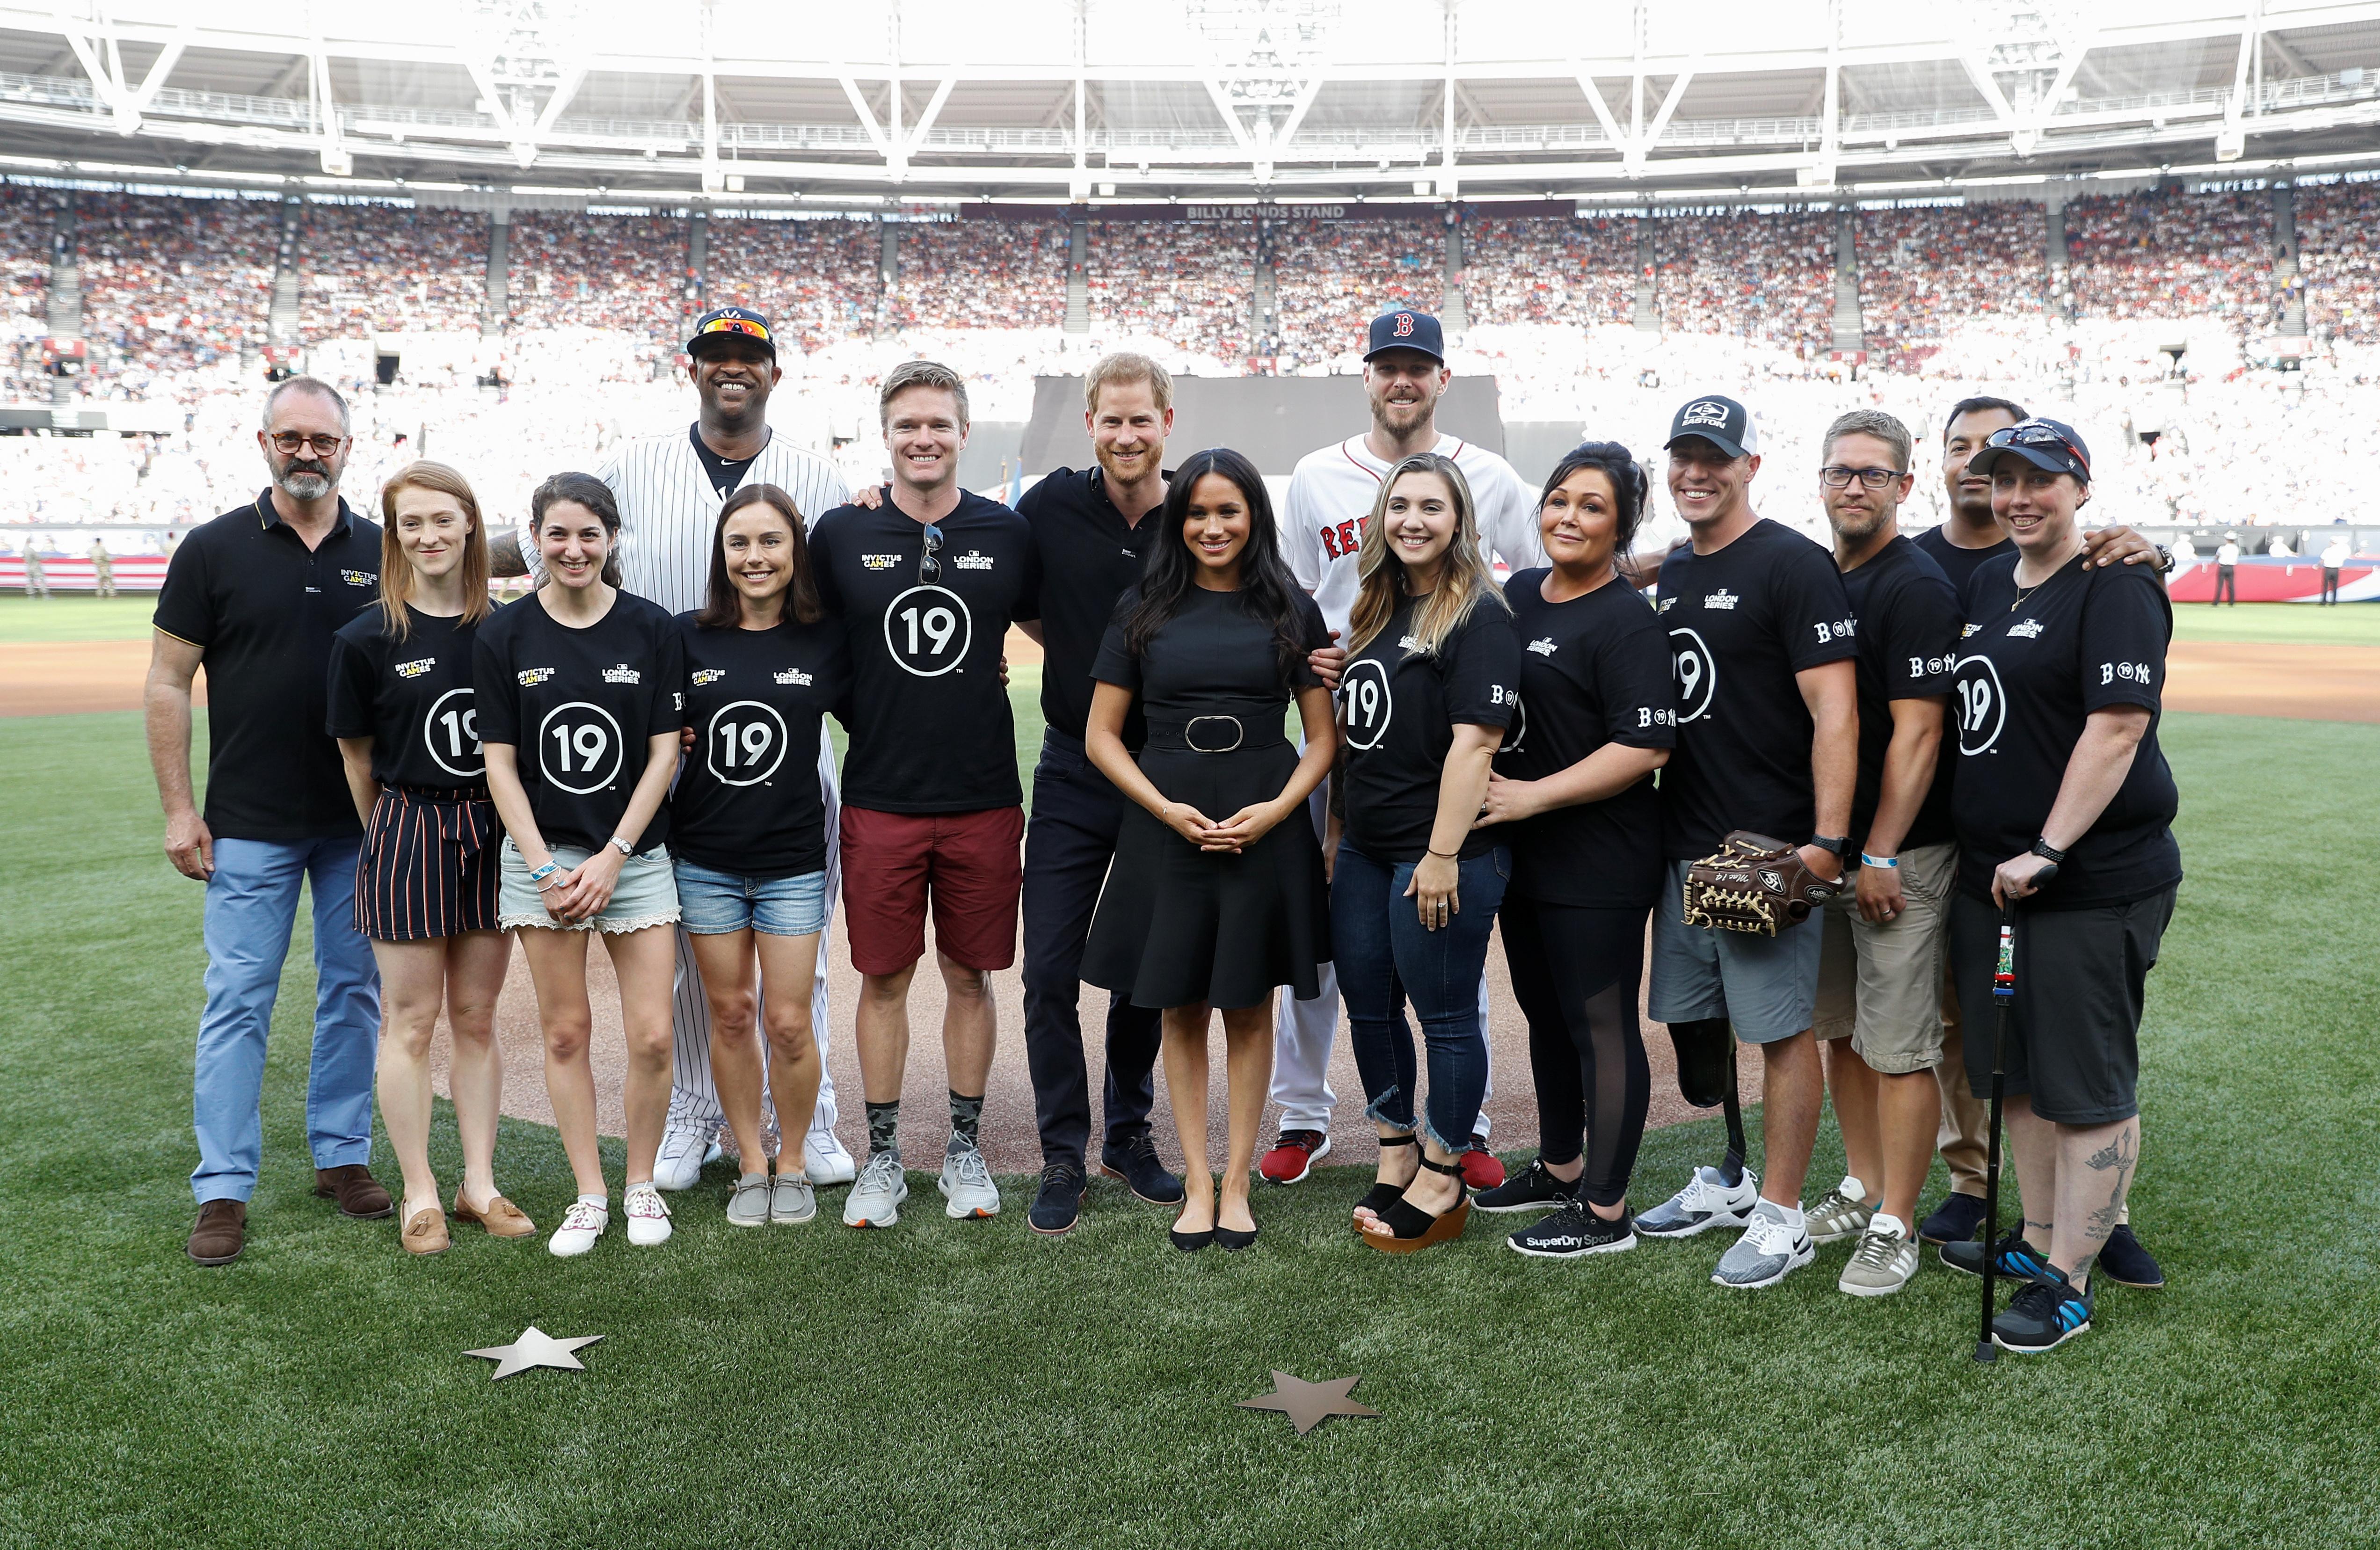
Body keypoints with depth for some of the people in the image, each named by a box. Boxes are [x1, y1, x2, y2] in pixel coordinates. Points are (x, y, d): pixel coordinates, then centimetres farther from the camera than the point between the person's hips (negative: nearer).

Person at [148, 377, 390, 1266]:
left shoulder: (382, 553, 6)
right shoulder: (214, 550, 0)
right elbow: (167, 683, 0)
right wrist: (179, 809, -6)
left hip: (365, 822, 2)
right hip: (250, 824, -2)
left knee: (356, 992, 10)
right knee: (238, 1001, 0)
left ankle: (342, 1156, 24)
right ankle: (224, 1191, 7)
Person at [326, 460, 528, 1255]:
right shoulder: (366, 639, -5)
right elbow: (357, 756, 4)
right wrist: (393, 833, 8)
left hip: (491, 833, 3)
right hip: (406, 836, -2)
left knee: (477, 1017, 10)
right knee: (412, 1021, 4)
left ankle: (479, 1184, 20)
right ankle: (420, 1194, 15)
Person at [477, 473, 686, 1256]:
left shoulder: (652, 628, -1)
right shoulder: (505, 634, 1)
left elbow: (664, 753, -1)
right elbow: (500, 761, 1)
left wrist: (613, 856, -8)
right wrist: (544, 866, -8)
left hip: (636, 855, 0)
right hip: (541, 854, 0)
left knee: (652, 1037, -3)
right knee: (566, 1033, 4)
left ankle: (641, 1185, 17)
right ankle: (589, 1195, 17)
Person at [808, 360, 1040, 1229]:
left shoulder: (1006, 534, 1)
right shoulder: (841, 534, -1)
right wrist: (870, 718, 3)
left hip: (984, 799, 1)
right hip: (880, 799, 0)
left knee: (969, 976, 9)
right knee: (885, 979, 7)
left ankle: (964, 1148, 24)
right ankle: (882, 1156, 20)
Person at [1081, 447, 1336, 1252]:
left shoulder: (1293, 610, 4)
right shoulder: (1144, 609, 4)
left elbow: (1324, 734, 5)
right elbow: (1101, 734, 3)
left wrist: (1277, 809, -10)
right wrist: (1167, 808, -9)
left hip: (1266, 828, 0)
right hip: (1165, 826, 0)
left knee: (1249, 1006, 7)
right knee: (1182, 1010, 6)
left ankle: (1236, 1183, 18)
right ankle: (1197, 1185, 16)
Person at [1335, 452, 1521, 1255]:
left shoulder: (1478, 615, -11)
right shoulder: (1378, 609, 14)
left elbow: (1475, 741, -19)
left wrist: (1443, 855, -23)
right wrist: (1336, 831, 17)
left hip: (1440, 855, -8)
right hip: (1364, 850, 8)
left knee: (1446, 1015, 3)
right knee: (1368, 1008, 14)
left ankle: (1442, 1183, 16)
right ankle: (1395, 1159, 30)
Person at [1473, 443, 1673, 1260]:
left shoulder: (1627, 621, -13)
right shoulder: (1516, 595, 11)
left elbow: (1645, 746, -21)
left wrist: (1535, 795, -21)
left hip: (1598, 869, -8)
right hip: (1523, 855, 8)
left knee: (1601, 1025, 1)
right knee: (1546, 1015, 20)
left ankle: (1606, 1211, 13)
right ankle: (1559, 1169, 37)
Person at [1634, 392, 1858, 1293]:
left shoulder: (1791, 566, -9)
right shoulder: (1670, 574, 15)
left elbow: (1835, 711, -16)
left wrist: (1827, 841, -22)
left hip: (1768, 848, -8)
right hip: (1683, 845, 8)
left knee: (1781, 1029, -1)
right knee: (1695, 1019, 14)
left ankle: (1782, 1219, 9)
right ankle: (1732, 1182, 31)